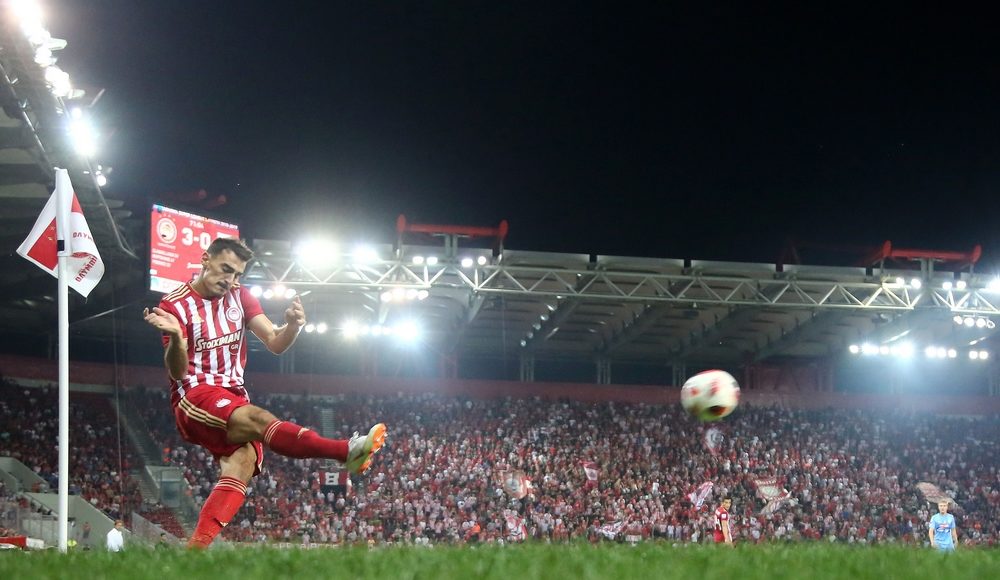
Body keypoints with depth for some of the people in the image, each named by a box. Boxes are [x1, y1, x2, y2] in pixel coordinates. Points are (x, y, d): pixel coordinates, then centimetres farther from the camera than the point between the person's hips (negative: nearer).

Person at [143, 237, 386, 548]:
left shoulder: (239, 296, 14)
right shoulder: (174, 305, -2)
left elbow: (275, 343, 7)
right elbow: (178, 373, -10)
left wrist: (292, 327, -16)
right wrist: (175, 337, -30)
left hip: (234, 397, 6)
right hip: (194, 398, -6)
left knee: (242, 463, -23)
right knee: (258, 419, -32)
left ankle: (196, 547, -34)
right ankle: (347, 451, -45)